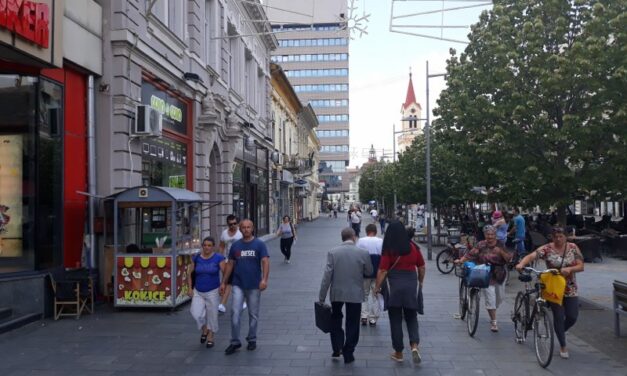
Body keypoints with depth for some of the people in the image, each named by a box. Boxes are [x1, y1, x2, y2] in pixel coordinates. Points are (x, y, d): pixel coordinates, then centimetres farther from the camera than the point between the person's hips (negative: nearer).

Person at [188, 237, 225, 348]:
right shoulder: (196, 258, 1)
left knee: (212, 315, 5)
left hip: (213, 292, -2)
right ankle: (204, 329, 18)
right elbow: (190, 274, 9)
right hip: (198, 292, 2)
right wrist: (190, 288, 2)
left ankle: (210, 337, 27)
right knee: (196, 313, -12)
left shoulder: (218, 258, -7)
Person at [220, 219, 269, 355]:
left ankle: (252, 340, 26)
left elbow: (265, 262, -13)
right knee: (235, 313, -6)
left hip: (254, 286, -2)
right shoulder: (235, 245, 6)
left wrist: (264, 279, -27)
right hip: (238, 285, 2)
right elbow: (230, 264, 11)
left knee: (253, 314, 10)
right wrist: (224, 282, 10)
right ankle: (235, 342, 6)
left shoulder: (259, 244, -4)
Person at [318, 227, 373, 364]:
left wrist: (322, 297, -6)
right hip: (355, 294, -1)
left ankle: (337, 349, 19)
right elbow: (369, 272, 2)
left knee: (335, 319, 23)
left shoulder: (332, 252, -10)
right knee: (352, 324, 12)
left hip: (337, 293, 1)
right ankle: (348, 355, 19)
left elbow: (327, 276, -11)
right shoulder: (363, 253, -11)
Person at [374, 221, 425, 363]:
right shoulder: (413, 247, 2)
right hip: (411, 285, 3)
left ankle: (398, 353, 17)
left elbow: (382, 271, -11)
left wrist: (377, 287, 0)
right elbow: (421, 267, 9)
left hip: (395, 286, -3)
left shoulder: (389, 250, -8)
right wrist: (420, 282, 24)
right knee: (411, 317, 16)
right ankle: (414, 345, -4)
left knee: (395, 320, 9)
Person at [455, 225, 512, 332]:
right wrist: (460, 260, -24)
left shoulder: (500, 245, -2)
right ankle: (493, 321, 2)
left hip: (499, 275, 3)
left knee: (500, 297, 15)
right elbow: (470, 254, -10)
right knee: (490, 298, -7)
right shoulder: (481, 245, -4)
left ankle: (493, 311, 45)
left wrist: (501, 252, -23)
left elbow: (508, 259, -6)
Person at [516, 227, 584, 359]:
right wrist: (521, 264, -45)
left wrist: (569, 269, -28)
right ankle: (563, 346, 16)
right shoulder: (547, 249, -11)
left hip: (570, 288, 3)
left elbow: (581, 266, -7)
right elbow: (531, 256, -25)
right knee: (559, 316, -1)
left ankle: (560, 332, 36)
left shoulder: (573, 248, -2)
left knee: (572, 317, 4)